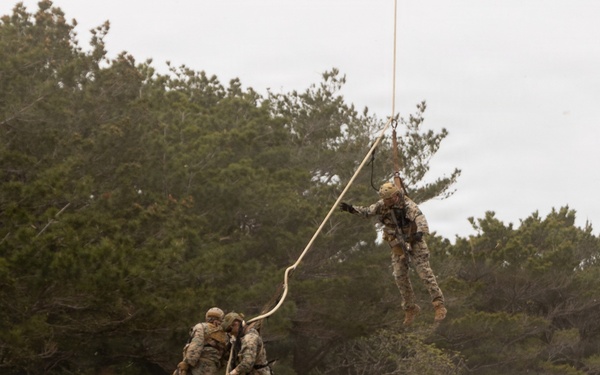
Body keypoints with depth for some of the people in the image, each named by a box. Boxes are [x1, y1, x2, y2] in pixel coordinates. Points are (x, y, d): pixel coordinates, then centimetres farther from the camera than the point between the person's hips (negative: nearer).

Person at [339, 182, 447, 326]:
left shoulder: (407, 205, -23)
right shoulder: (382, 205, -4)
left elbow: (420, 218, -38)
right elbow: (367, 211, 6)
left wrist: (421, 232, -58)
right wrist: (352, 209, -11)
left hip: (414, 242, -6)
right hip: (398, 246, 6)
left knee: (425, 272, -12)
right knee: (400, 276, 3)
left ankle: (439, 306, -10)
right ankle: (410, 309, 17)